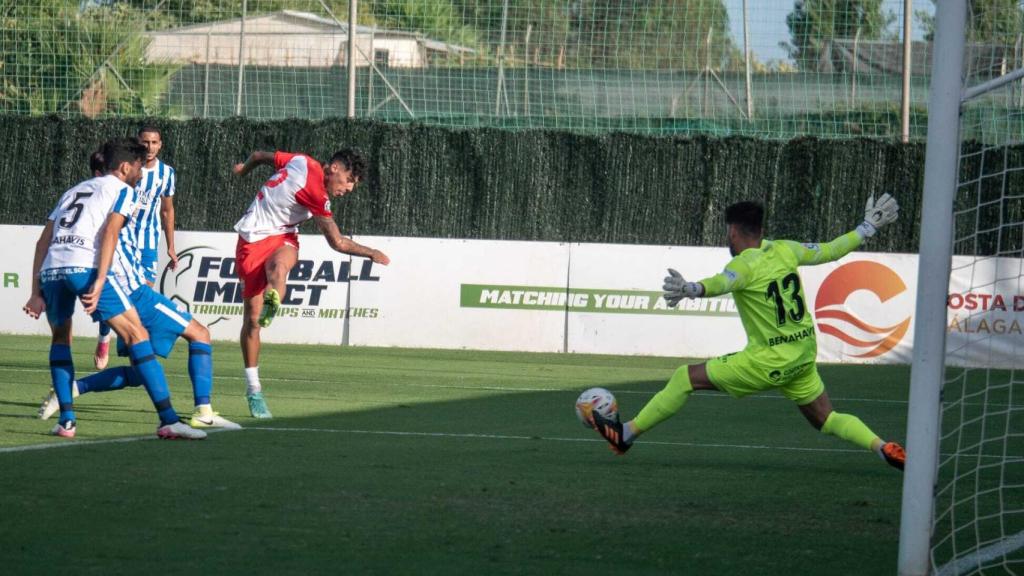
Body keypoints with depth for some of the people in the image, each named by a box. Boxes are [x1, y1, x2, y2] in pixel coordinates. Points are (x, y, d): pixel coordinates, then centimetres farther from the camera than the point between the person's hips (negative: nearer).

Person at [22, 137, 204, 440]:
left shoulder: (74, 191, 32)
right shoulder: (122, 190, 14)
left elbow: (43, 242, 24)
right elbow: (110, 232, -5)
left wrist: (36, 292, 22)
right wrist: (99, 283, -14)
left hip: (51, 268, 6)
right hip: (87, 267, -6)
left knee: (60, 337, 28)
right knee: (136, 335, -4)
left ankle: (66, 420, 16)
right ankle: (168, 420, -12)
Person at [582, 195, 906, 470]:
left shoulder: (745, 265, -17)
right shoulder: (784, 250, 3)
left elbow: (720, 284, -40)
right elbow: (829, 252, 15)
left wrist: (690, 290, -61)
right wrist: (867, 228, 30)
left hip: (770, 361, -7)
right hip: (804, 353, 7)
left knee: (686, 378, -1)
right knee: (827, 420, 18)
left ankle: (625, 434, 1)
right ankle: (883, 447, -2)